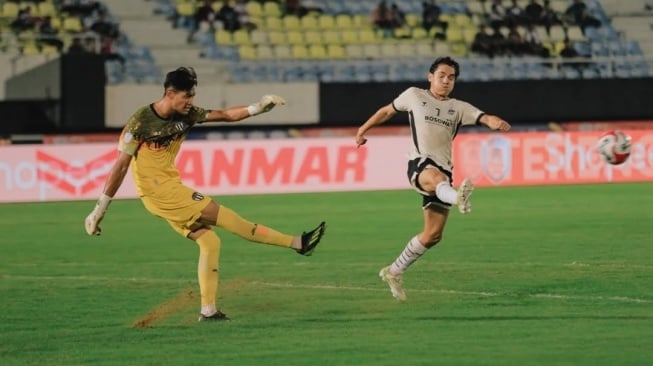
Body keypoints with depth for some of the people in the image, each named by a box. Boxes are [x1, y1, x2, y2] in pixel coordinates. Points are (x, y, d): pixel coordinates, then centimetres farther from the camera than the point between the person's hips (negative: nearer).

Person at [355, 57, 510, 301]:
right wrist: (364, 129, 29)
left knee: (433, 235, 4)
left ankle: (394, 272, 21)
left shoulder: (458, 108, 14)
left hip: (443, 172, 4)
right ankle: (457, 198, -77)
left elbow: (483, 117, -4)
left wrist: (495, 122, -27)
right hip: (419, 164, -4)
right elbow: (388, 110, 27)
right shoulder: (414, 96, 11)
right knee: (436, 177, -42)